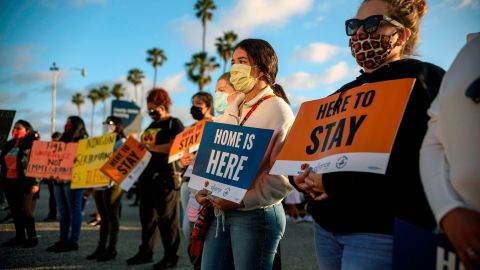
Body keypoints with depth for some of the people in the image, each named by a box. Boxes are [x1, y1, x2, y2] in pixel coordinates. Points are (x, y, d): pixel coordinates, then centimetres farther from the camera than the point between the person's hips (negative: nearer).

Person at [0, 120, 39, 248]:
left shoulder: (31, 145, -8)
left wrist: (34, 182, -18)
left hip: (24, 182, -7)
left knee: (25, 210, -4)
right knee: (15, 211, 10)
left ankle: (32, 237, 5)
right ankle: (19, 237, 18)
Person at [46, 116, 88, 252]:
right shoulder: (63, 140, 22)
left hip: (72, 180, -8)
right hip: (59, 180, 8)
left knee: (74, 211, -4)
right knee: (63, 211, 9)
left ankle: (73, 241, -2)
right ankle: (63, 240, 14)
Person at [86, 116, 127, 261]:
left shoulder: (122, 142, -2)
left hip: (112, 183, -7)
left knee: (112, 216, -3)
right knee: (103, 217, 9)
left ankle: (112, 249, 0)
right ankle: (101, 247, 13)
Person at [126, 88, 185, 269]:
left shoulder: (174, 124, -4)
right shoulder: (150, 127, 21)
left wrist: (153, 147, -23)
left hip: (165, 177, -8)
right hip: (147, 176, 8)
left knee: (167, 217, -5)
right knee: (147, 216, 12)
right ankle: (145, 251, 21)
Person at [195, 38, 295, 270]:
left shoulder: (278, 110, -9)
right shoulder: (232, 109, 14)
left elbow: (285, 176, -17)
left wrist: (242, 200, -19)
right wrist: (201, 189, 1)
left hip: (256, 214, -7)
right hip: (220, 212, 7)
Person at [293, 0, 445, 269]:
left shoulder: (422, 79, -6)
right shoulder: (345, 93, 18)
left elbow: (422, 165, -20)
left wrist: (334, 183, -19)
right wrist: (308, 178, 0)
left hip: (381, 231, -7)